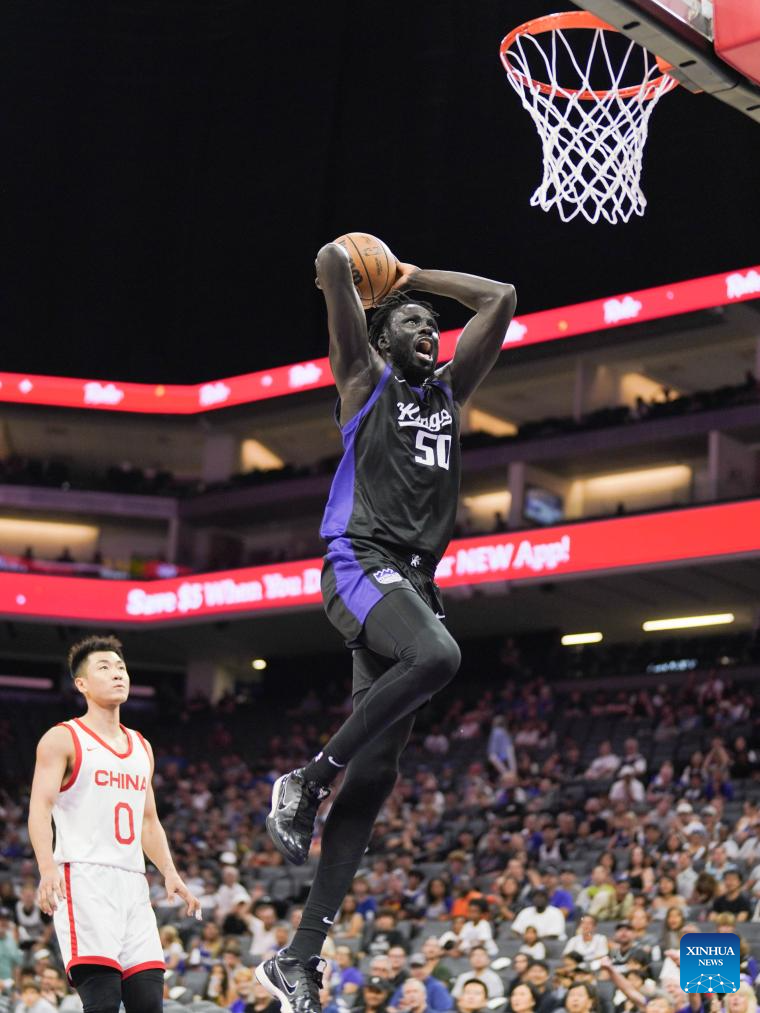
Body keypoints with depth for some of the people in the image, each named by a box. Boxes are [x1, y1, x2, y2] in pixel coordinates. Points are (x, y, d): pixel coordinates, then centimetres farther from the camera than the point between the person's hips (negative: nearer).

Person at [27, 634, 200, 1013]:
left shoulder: (141, 747, 21)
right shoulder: (62, 739, 1)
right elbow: (40, 808, -10)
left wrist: (170, 873, 12)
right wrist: (47, 868, -26)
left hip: (133, 882, 7)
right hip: (84, 879, -7)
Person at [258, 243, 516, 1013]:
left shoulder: (447, 389, 26)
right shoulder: (365, 375, 11)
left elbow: (501, 299, 28)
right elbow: (329, 263, 0)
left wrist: (416, 276, 32)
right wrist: (341, 270, 23)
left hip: (416, 581, 6)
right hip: (361, 563, -6)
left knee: (375, 774, -2)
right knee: (436, 656, -37)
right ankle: (306, 781, -18)